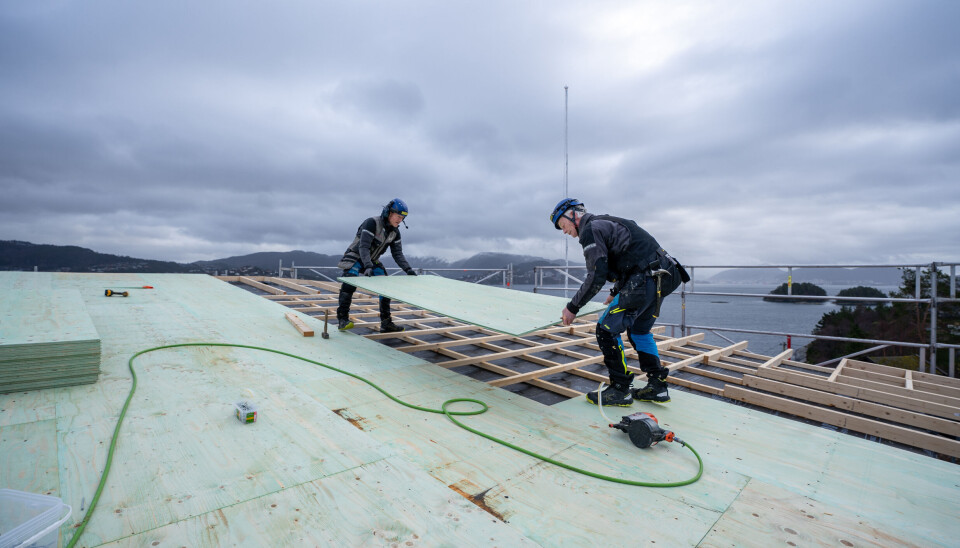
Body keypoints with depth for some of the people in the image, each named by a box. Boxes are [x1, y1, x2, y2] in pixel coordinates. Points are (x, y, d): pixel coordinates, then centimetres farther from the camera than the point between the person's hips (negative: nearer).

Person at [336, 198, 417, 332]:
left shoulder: (395, 232, -3)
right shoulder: (372, 223, -25)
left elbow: (397, 254, -2)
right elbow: (363, 247, -32)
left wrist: (408, 269, -17)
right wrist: (368, 267, -46)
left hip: (372, 261, 6)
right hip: (355, 257, -6)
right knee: (349, 284, -29)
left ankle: (386, 323, -3)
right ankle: (342, 320, -15)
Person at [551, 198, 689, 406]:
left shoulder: (591, 229, -8)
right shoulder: (604, 223, 23)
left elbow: (596, 276, -17)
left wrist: (572, 307, -9)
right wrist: (616, 293, 36)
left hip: (644, 280, -11)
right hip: (661, 277, 11)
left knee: (606, 329, -4)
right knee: (639, 330, 22)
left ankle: (620, 390, 4)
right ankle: (657, 387, 26)